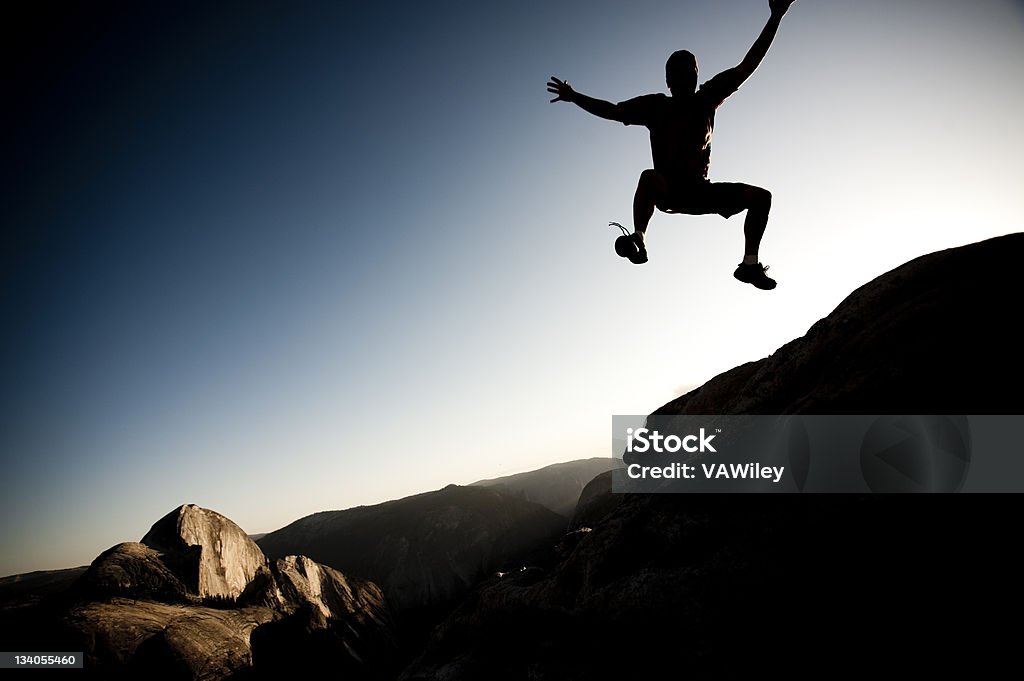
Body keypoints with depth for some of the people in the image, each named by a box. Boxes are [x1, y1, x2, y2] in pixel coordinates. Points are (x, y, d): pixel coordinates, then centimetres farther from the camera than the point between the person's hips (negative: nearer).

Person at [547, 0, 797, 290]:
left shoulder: (707, 98, 7)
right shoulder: (656, 106, 0)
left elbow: (746, 66, 6)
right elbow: (612, 111, -4)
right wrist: (574, 97, -15)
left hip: (700, 191, 4)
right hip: (667, 190, -4)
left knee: (761, 196, -9)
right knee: (649, 177, -40)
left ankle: (750, 263, -6)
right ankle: (638, 240, -39)